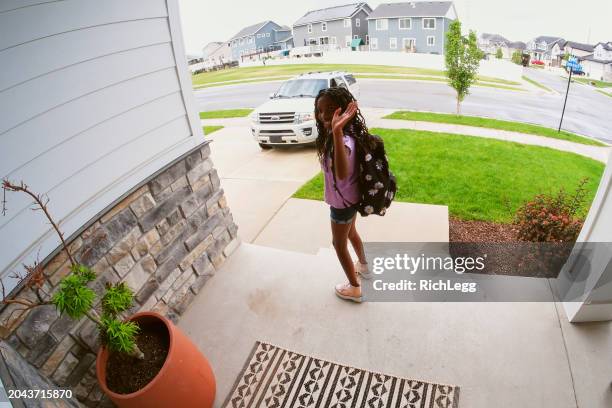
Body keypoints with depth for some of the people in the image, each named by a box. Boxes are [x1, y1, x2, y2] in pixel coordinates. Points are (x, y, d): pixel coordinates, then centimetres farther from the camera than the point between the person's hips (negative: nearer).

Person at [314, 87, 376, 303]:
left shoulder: (344, 140, -37)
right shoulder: (344, 135, -6)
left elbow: (342, 174, -60)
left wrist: (337, 132, -67)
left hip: (342, 203, -9)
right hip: (350, 198, 10)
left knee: (339, 244, 13)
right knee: (351, 233, 32)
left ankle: (354, 288, 34)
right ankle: (364, 267, 59)